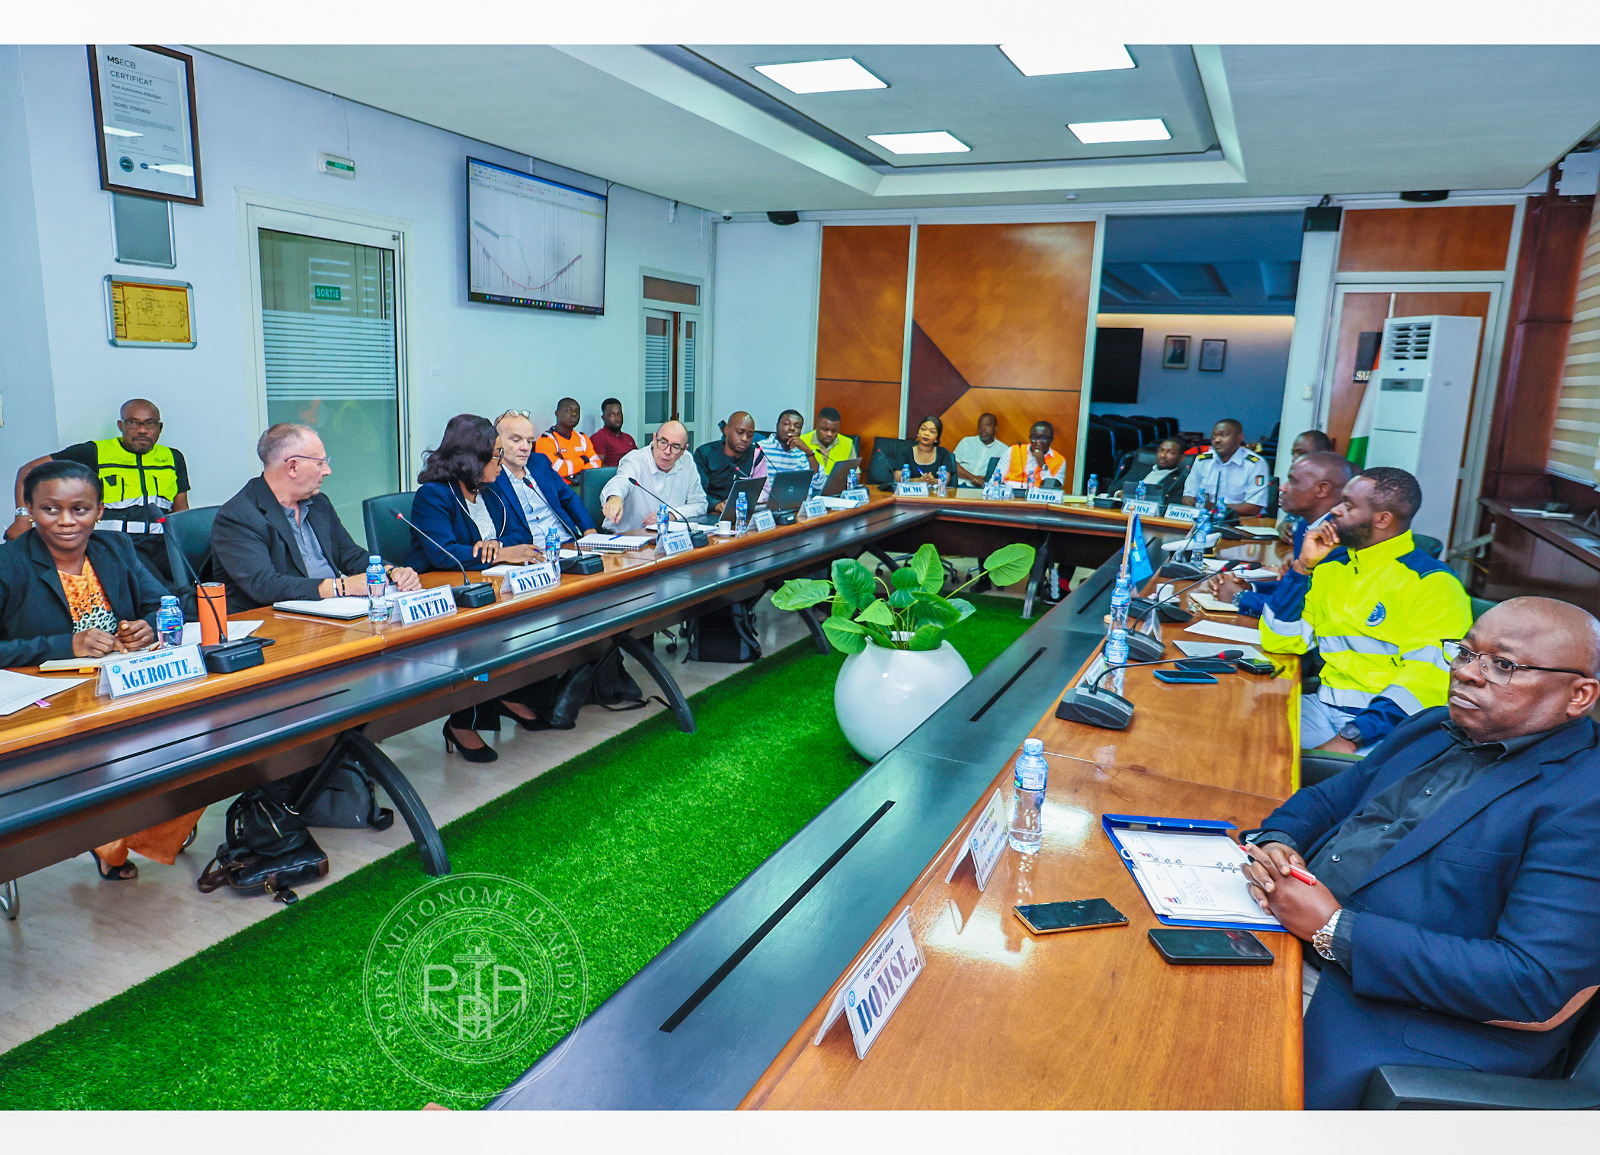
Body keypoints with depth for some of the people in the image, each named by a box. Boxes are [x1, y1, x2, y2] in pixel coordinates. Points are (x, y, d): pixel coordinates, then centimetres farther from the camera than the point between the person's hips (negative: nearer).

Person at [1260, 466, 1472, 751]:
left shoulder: (1433, 585, -5)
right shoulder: (1330, 566, 14)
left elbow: (1429, 678, -17)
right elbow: (1278, 641, 9)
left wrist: (1351, 738, -27)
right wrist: (1303, 565, 0)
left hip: (1384, 720, -5)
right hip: (1323, 705, 6)